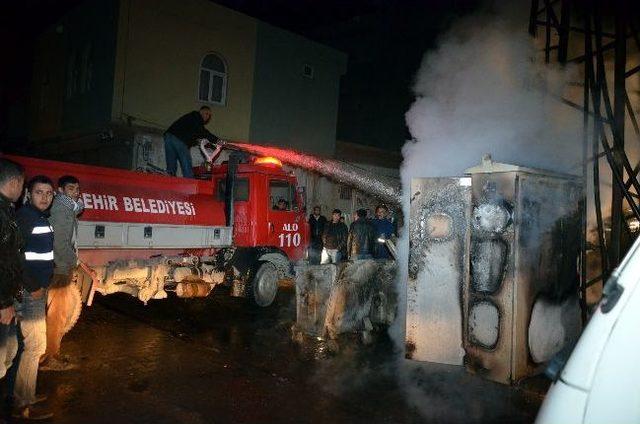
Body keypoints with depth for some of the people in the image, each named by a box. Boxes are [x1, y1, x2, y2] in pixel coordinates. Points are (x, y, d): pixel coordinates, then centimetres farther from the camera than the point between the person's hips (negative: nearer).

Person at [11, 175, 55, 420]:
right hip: (28, 291, -10)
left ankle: (26, 396, 27)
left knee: (33, 345, 16)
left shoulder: (40, 217, 14)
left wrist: (41, 285, 15)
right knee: (34, 346, -4)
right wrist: (33, 287, -18)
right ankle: (22, 406, 7)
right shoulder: (24, 216, -15)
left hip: (37, 289, 10)